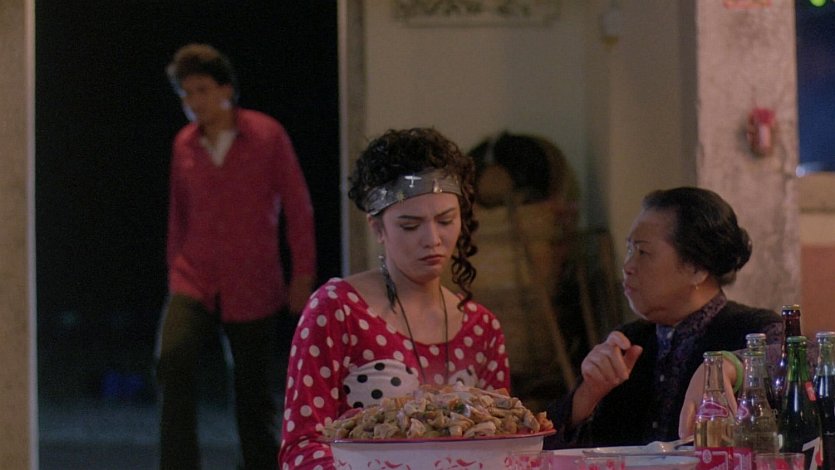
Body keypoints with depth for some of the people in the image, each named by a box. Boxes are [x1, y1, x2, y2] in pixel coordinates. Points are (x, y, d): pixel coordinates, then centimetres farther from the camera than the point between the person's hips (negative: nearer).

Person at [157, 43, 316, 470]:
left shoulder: (267, 135, -3)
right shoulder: (184, 144, 7)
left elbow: (297, 207, -1)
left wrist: (303, 274, -4)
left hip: (253, 287, -2)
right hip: (194, 283, 2)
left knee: (254, 393, 4)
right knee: (172, 361, -23)